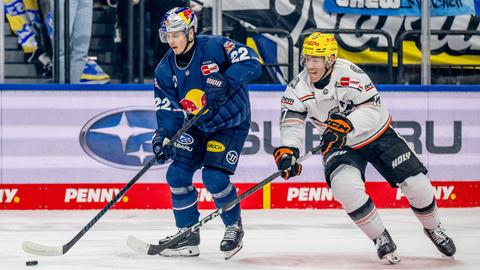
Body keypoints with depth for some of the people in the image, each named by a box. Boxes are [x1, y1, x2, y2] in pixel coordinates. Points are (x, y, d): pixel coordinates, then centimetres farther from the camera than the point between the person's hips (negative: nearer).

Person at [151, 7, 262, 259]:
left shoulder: (214, 47, -21)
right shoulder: (165, 69, -4)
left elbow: (251, 63, -29)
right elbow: (168, 109, -3)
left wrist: (225, 82, -40)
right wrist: (163, 134, -20)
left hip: (231, 123, -6)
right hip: (197, 125, 6)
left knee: (214, 177, -18)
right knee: (177, 174, -5)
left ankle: (234, 227, 6)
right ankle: (188, 234, 10)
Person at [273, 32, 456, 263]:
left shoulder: (349, 73, -26)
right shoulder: (298, 87, -17)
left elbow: (372, 110, -27)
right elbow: (291, 121, -22)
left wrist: (347, 123, -44)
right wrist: (287, 149, -41)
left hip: (378, 135, -1)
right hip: (340, 144, 1)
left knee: (416, 184, -4)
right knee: (344, 185, -29)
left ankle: (433, 228, 29)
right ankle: (381, 238, -10)